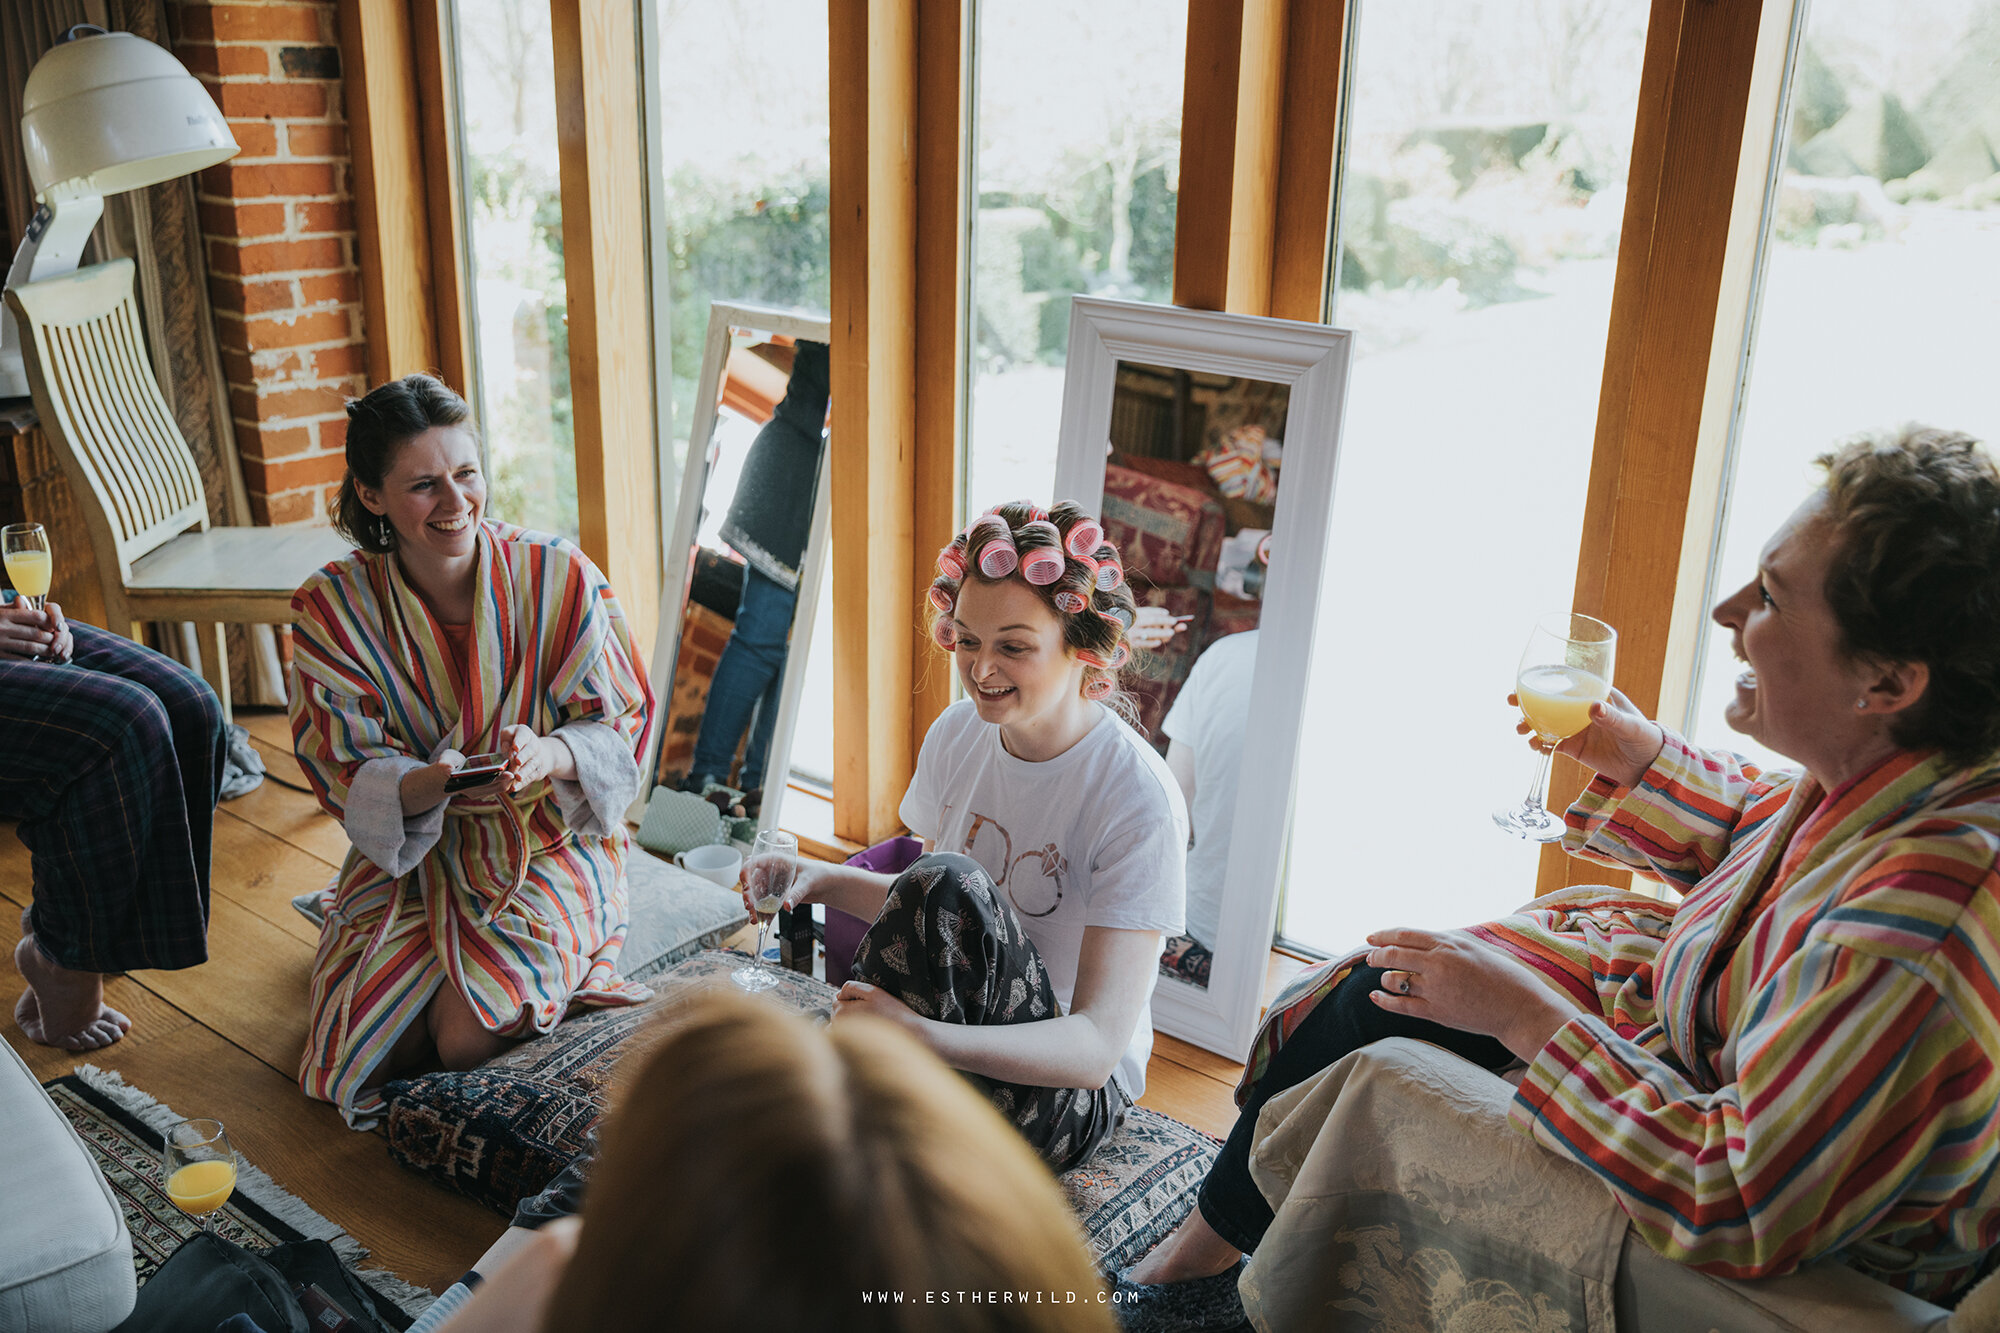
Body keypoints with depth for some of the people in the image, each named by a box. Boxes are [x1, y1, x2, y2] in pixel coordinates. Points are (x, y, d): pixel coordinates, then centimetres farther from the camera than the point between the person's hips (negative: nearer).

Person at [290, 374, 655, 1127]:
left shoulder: (561, 579, -13)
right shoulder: (332, 608, -8)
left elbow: (623, 728, -8)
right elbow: (350, 777, -8)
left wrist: (547, 757, -31)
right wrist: (434, 783, -31)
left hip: (547, 845, -2)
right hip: (411, 855, 3)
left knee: (468, 1041, -21)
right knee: (370, 1049, -10)